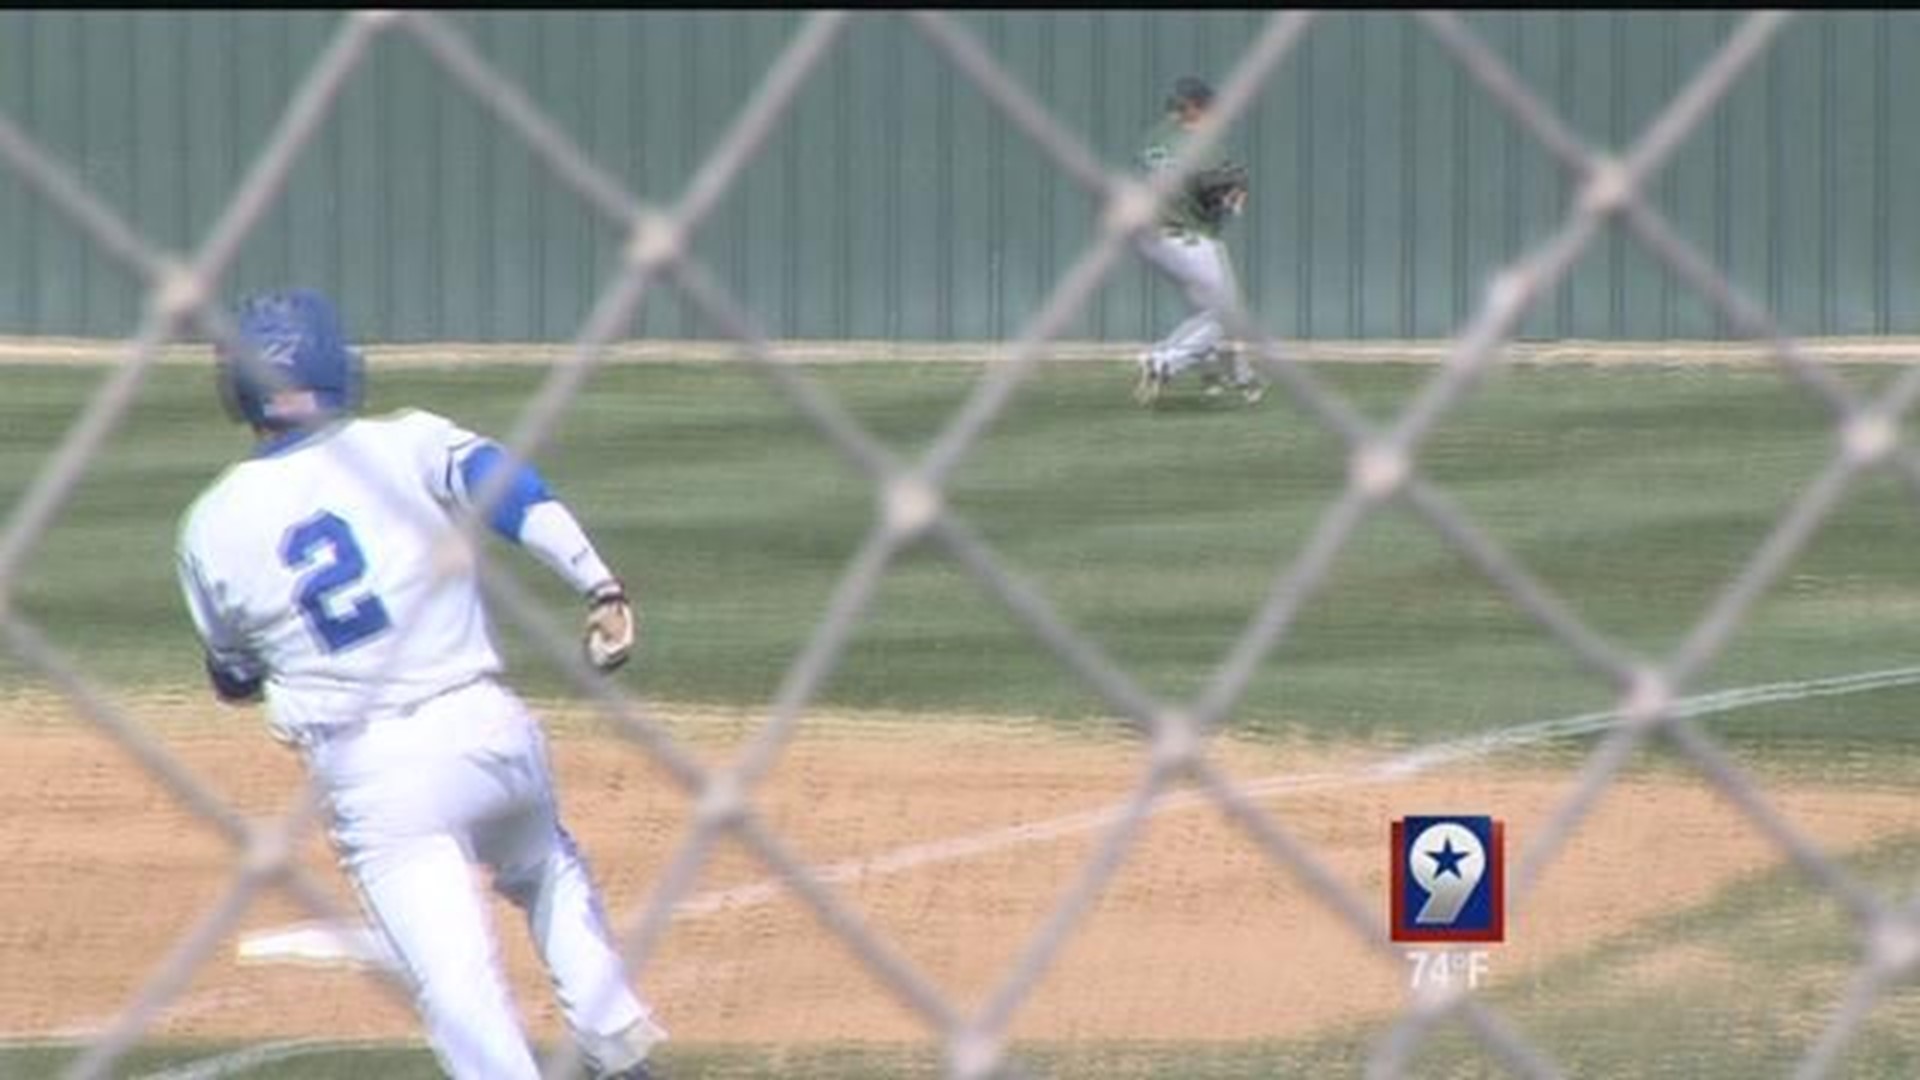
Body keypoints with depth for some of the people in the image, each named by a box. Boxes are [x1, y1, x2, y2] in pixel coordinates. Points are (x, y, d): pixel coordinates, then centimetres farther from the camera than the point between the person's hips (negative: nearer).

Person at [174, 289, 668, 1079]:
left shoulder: (213, 526, 4)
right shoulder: (402, 446, 2)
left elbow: (233, 678, 16)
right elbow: (504, 485, -17)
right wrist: (597, 585, -24)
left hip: (368, 771, -2)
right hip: (490, 727, 2)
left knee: (453, 972, -4)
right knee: (545, 870, 31)